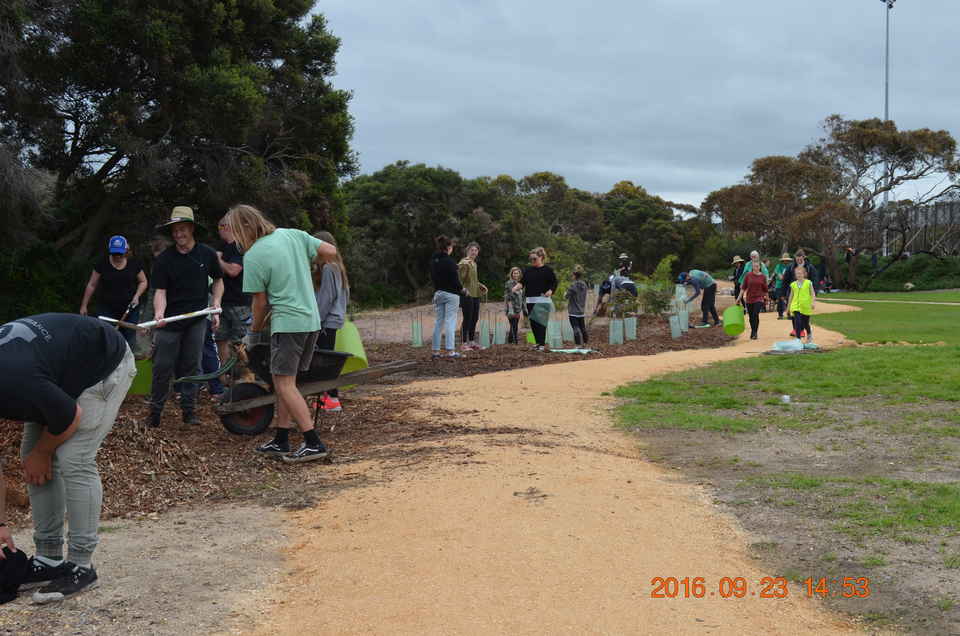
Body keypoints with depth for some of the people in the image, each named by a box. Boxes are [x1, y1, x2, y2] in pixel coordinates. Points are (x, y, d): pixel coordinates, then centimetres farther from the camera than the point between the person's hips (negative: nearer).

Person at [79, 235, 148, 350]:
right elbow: (91, 285, 5)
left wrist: (137, 296, -5)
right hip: (106, 309, -1)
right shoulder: (102, 264, -3)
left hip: (129, 309, 1)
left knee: (129, 342, 6)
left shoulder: (134, 264, 0)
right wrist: (84, 305, 6)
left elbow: (143, 281, 12)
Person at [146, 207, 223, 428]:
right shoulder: (163, 259, -6)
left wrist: (216, 306, 4)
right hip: (170, 320, -2)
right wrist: (159, 313, -29)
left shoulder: (207, 254, 2)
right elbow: (160, 291, -10)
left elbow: (218, 280, 16)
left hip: (196, 320, 2)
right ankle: (155, 413, 11)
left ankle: (189, 410, 15)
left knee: (191, 366, 6)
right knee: (163, 368, 0)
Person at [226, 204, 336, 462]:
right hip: (312, 320, 8)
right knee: (284, 381, 15)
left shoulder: (252, 257, -11)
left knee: (285, 385, -3)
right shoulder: (292, 234, 6)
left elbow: (261, 301, -4)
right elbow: (330, 251, 7)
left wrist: (256, 327, 14)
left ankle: (314, 444, -9)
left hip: (288, 323, -8)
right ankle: (281, 441, 18)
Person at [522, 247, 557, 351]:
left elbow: (554, 282, 1)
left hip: (542, 300, -6)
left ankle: (542, 344, -7)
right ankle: (538, 342, 17)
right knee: (533, 323, 6)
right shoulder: (528, 270, 13)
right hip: (530, 300, 6)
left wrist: (551, 290, -15)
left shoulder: (547, 270, 0)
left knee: (540, 321, -11)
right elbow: (523, 282, 15)